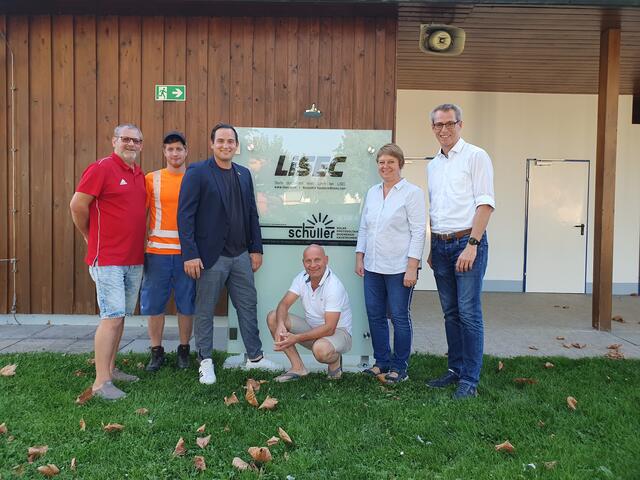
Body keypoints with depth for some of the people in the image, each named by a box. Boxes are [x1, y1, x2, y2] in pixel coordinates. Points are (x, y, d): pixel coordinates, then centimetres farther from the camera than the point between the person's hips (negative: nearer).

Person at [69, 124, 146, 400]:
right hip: (107, 258, -8)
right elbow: (77, 205, -11)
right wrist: (90, 237, 0)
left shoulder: (139, 175, 13)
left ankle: (110, 369, 26)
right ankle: (101, 382, -2)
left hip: (134, 259, 8)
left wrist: (136, 242, 15)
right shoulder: (102, 168, -10)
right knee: (112, 317, -9)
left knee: (121, 316, 14)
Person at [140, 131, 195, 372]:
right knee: (154, 303, 6)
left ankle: (184, 350, 23)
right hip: (157, 251, 0)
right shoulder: (152, 179, 3)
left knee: (186, 304, 8)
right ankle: (156, 352, 21)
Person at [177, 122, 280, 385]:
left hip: (241, 255, 6)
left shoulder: (244, 174, 11)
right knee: (205, 311, 7)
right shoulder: (197, 172, -7)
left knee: (248, 307, 13)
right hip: (211, 255, -5)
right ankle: (206, 362, 22)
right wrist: (190, 254, -17)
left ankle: (255, 357, 28)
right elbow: (185, 215, -11)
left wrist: (256, 249, 10)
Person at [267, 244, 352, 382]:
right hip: (312, 328, 7)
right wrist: (280, 324, -31)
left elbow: (329, 328, -29)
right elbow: (284, 304, -8)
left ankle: (335, 361, -1)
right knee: (273, 317, -11)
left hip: (338, 331, -7)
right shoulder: (302, 278, -4)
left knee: (320, 349, -41)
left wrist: (296, 338, -34)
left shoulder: (334, 286, -25)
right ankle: (298, 367, -6)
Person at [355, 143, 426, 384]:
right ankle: (382, 362, 24)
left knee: (399, 317, 3)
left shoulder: (412, 193, -5)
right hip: (372, 266, 6)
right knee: (375, 316, 10)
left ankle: (399, 367, 16)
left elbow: (418, 232, -9)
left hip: (399, 268, -6)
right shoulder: (372, 192, 13)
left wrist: (412, 267, -15)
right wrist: (359, 257, 11)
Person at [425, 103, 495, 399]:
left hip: (467, 242, -7)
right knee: (450, 313, 12)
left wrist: (472, 244, -17)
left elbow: (485, 204, -11)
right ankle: (455, 370, 22)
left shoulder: (475, 156, -3)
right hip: (440, 245, 7)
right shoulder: (433, 165, 17)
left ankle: (470, 380, 1)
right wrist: (432, 248, 15)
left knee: (468, 313, -6)